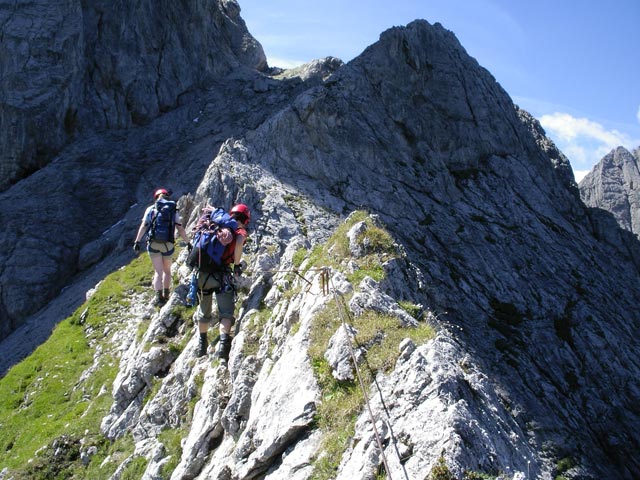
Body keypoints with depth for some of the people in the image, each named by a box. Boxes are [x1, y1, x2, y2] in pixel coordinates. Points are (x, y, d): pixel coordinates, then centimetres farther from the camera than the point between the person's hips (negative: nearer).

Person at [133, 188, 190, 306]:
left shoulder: (151, 209, 3)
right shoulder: (174, 211, 3)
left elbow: (143, 226, -3)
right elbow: (180, 229, -1)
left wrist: (137, 242, 1)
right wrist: (188, 243, 6)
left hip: (153, 244, 0)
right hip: (168, 244, 0)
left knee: (158, 271, 5)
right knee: (167, 270, 19)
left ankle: (159, 297, -5)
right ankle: (166, 295, 24)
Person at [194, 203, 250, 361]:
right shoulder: (240, 231, 0)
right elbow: (239, 242, -20)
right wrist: (237, 265, -12)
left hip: (203, 274, 6)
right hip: (221, 275, -5)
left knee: (204, 312, 21)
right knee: (226, 312, -4)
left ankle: (202, 345, 36)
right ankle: (223, 343, -25)